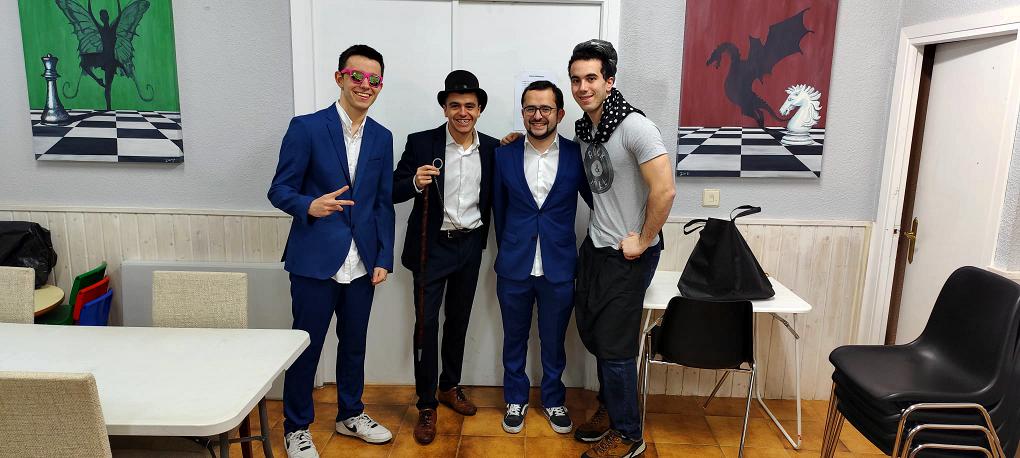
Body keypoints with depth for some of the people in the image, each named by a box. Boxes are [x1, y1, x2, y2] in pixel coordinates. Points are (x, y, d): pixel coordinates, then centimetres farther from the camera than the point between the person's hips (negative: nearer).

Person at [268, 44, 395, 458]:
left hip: (362, 263, 4)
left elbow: (384, 202, 9)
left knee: (354, 343, 16)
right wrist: (309, 205, -27)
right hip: (315, 259, -4)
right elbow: (279, 190, -5)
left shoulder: (382, 138, 7)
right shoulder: (306, 127, -7)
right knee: (306, 345, 7)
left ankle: (350, 414, 36)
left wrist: (384, 258, 4)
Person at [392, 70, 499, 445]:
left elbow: (493, 198, 9)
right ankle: (426, 404, 13)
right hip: (432, 245, -3)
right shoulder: (421, 143, -9)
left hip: (471, 245, 3)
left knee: (459, 321, 16)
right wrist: (415, 182, -26)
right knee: (426, 323, -1)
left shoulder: (492, 148, -1)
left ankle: (450, 386, 35)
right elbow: (394, 192, -8)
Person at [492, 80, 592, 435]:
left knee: (554, 341, 15)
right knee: (514, 339, 16)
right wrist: (507, 249, 12)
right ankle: (515, 400, 35)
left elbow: (597, 201, 4)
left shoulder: (577, 155, -5)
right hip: (513, 267, 1)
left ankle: (553, 400, 36)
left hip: (559, 268, -1)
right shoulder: (505, 155, -2)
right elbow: (498, 209, 8)